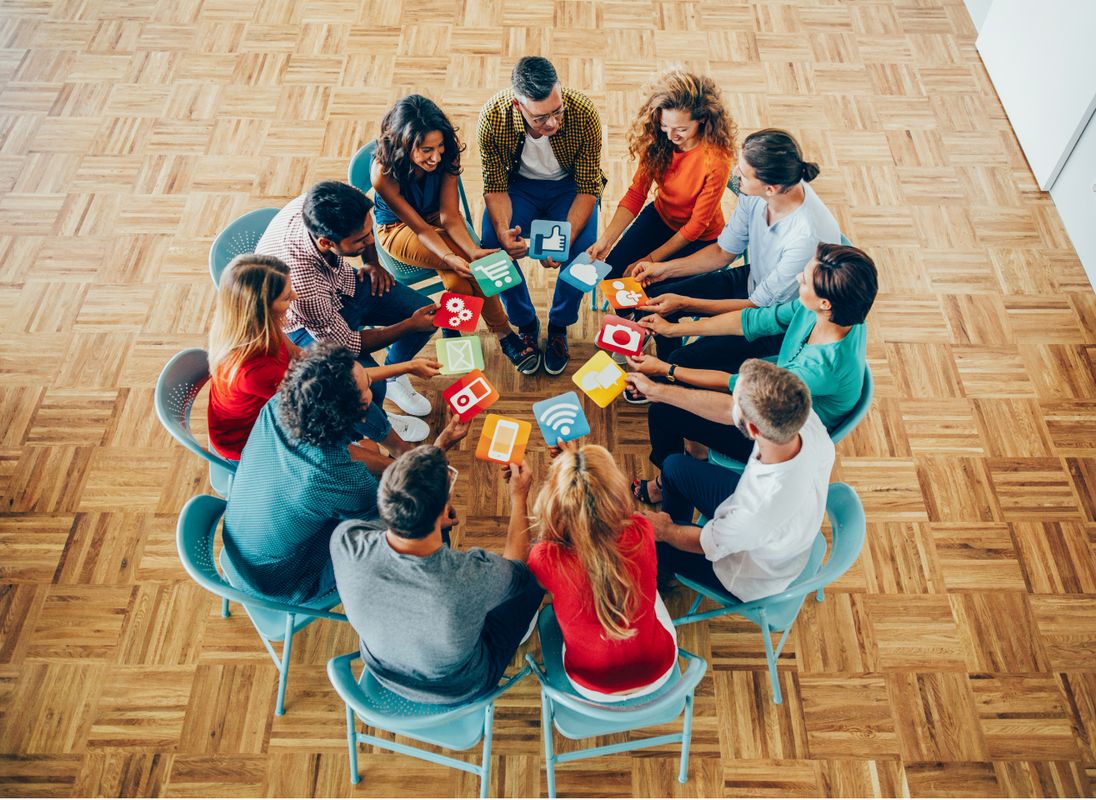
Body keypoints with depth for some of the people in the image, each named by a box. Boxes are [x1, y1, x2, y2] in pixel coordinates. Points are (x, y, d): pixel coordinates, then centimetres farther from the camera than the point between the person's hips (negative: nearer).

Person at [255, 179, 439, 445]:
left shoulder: (321, 209, -29)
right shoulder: (301, 286, -44)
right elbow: (346, 345, -27)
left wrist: (371, 262, -6)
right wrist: (410, 326, -22)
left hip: (343, 282, 6)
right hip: (308, 324, -6)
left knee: (427, 311, -2)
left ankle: (393, 374, 26)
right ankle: (378, 428, 11)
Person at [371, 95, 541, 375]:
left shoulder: (446, 153, -22)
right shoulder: (383, 173, -32)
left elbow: (449, 216, -21)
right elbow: (420, 228, -27)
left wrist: (473, 250, -39)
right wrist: (451, 258, -44)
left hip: (437, 216, 4)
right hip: (399, 229, -3)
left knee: (457, 281, -28)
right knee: (471, 267, -27)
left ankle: (452, 328, 1)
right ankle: (504, 334, -9)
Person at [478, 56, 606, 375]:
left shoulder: (584, 114, -28)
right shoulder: (493, 117, -26)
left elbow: (588, 188, -20)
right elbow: (494, 187, -15)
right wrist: (503, 230, -36)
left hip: (570, 185, -1)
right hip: (519, 184, 1)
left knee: (584, 248, -28)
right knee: (492, 244, -26)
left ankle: (559, 326, 0)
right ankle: (525, 324, 1)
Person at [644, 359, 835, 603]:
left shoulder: (758, 512, -47)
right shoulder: (805, 418, -31)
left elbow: (706, 544, -23)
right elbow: (726, 408, -12)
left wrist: (665, 531, -2)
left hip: (756, 569, -6)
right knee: (675, 466, 16)